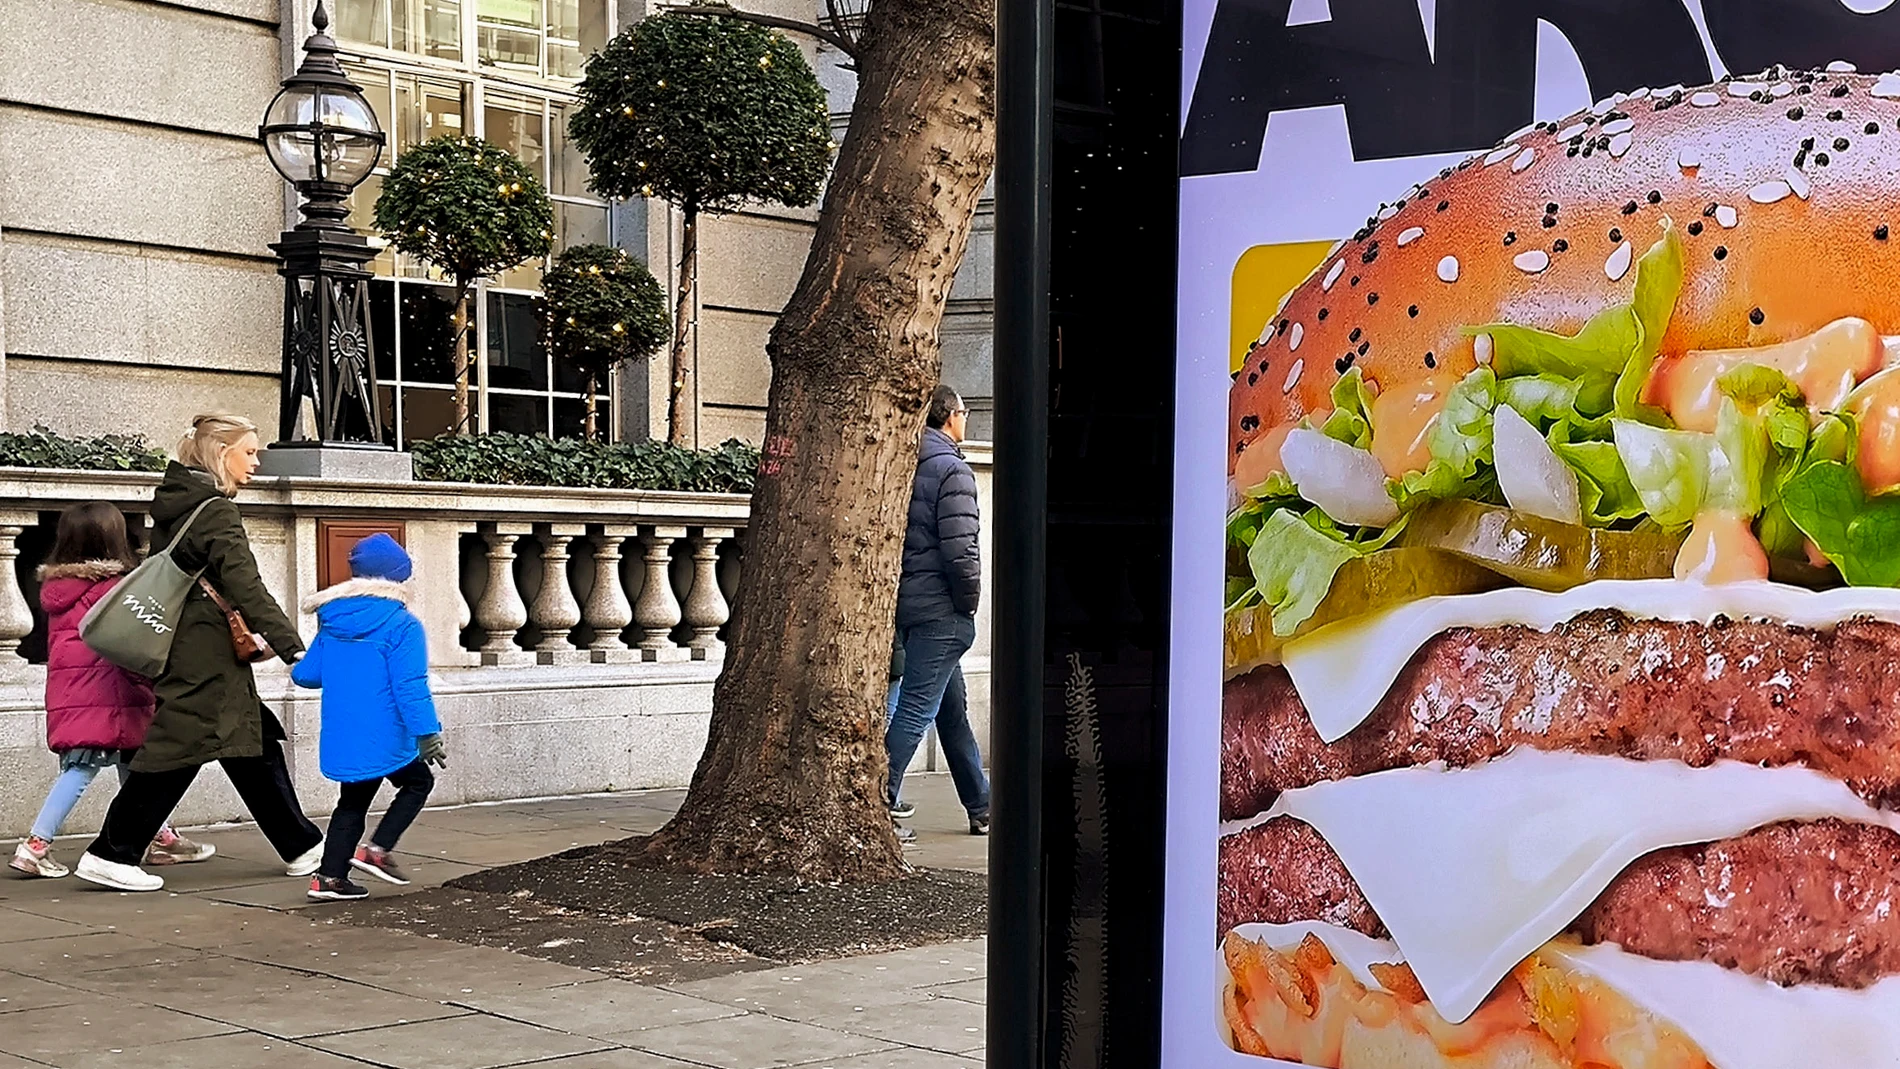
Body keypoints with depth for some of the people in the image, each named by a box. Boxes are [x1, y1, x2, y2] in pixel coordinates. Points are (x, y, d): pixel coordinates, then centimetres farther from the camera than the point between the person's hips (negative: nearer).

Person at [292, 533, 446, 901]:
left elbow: (304, 674, 11)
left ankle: (330, 877, 14)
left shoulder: (331, 622, 6)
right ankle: (378, 850, 2)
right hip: (384, 739, -6)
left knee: (353, 802, 19)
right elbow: (410, 686, -19)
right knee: (418, 783, 16)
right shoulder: (402, 625, -13)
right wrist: (428, 734, -18)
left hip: (342, 737, 6)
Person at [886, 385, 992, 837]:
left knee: (953, 709, 16)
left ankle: (983, 808, 26)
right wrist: (970, 602, -7)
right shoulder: (952, 470, -12)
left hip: (908, 600, 9)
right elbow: (959, 549, -19)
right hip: (941, 608, -9)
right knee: (916, 710, -8)